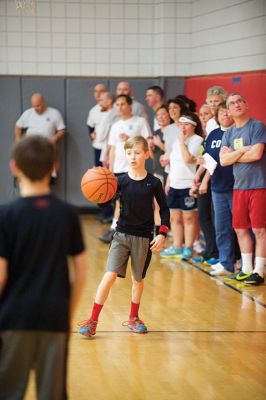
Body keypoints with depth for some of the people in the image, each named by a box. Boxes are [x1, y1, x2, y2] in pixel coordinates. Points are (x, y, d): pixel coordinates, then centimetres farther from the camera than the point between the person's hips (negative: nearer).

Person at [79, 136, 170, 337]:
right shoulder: (121, 181, -4)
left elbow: (164, 209, 3)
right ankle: (93, 320, -6)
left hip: (143, 238, 1)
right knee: (110, 276, -12)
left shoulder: (153, 183, -4)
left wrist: (162, 234, -6)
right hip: (122, 235, -1)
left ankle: (133, 318, 34)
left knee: (138, 279, 14)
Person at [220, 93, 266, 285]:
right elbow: (223, 160, 1)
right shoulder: (229, 134, 12)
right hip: (239, 186, 7)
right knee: (240, 228, 9)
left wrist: (233, 155, -3)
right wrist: (242, 150, -12)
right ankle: (246, 268, 19)